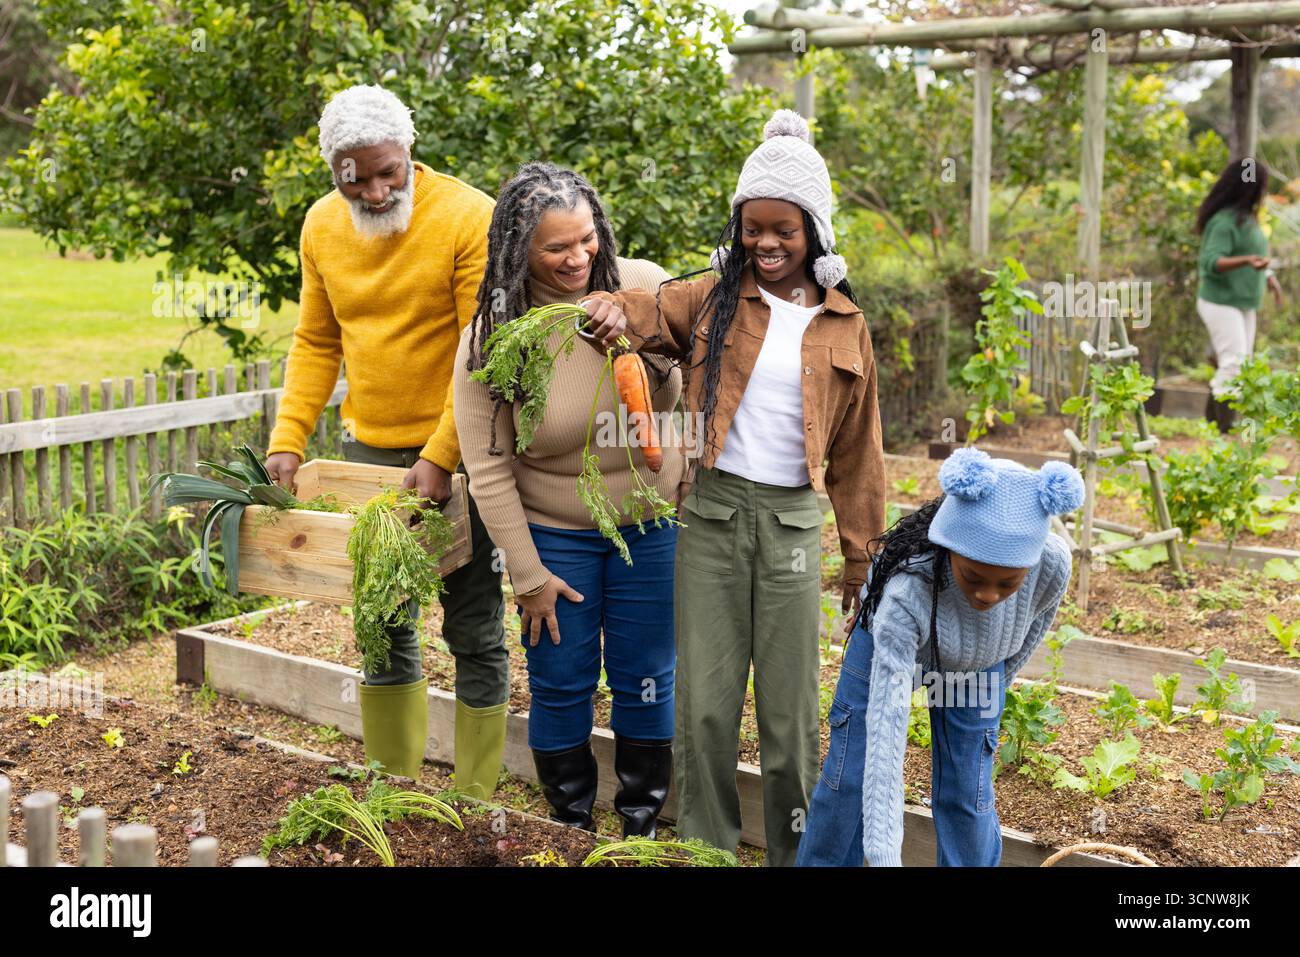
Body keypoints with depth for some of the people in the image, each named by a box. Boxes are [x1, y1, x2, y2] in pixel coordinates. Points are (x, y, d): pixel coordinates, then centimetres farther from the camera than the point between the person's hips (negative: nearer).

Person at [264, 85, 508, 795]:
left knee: (473, 631, 2)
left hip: (459, 452, -5)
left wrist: (440, 457, -21)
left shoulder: (469, 218, -15)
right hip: (369, 448, 6)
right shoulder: (322, 226, 5)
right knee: (382, 624, 13)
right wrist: (288, 439, 2)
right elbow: (316, 343, 12)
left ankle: (473, 806, 14)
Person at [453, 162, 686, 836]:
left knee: (646, 681, 10)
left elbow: (685, 389, 1)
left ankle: (642, 823, 31)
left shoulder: (645, 288, -13)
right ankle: (571, 826, 31)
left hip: (650, 524, 1)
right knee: (561, 688, 9)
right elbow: (488, 469, -10)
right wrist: (527, 575, -9)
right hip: (553, 534, -1)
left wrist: (695, 492, -6)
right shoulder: (491, 338, -15)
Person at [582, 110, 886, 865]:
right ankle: (704, 847, 22)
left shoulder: (845, 327, 5)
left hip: (793, 522, 0)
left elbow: (857, 452, 8)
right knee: (704, 702, 5)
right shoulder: (716, 300, 5)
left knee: (790, 710, 6)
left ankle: (796, 853, 23)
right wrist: (613, 307, -31)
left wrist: (864, 559, 10)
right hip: (713, 515, 1)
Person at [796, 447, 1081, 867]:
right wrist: (883, 856, -53)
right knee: (848, 777, 2)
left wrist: (997, 683, 7)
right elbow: (885, 733, -49)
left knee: (966, 794, -1)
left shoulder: (1053, 564, -36)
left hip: (977, 666, 2)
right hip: (892, 636, -2)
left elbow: (1035, 622, -9)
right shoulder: (907, 590, -46)